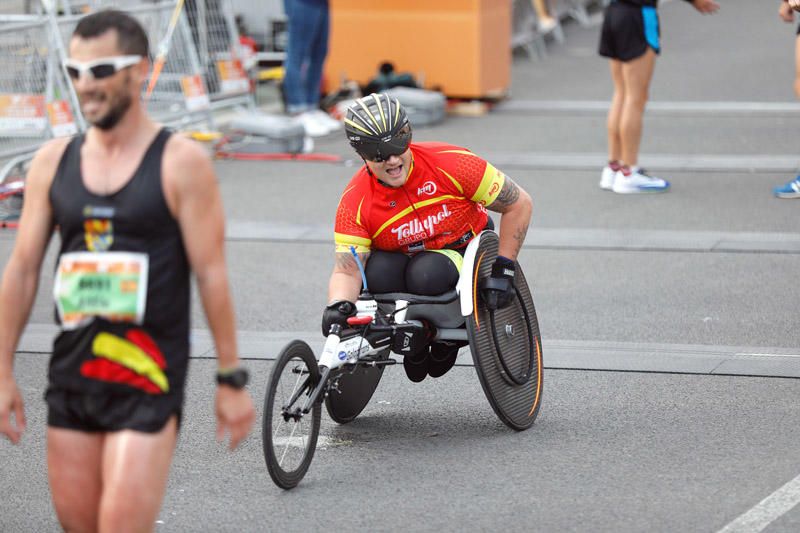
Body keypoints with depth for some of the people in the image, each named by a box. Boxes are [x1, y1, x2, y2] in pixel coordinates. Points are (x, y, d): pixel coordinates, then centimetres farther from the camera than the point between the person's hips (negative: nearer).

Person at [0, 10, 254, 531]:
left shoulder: (182, 164, -5)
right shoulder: (52, 162, 7)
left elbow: (211, 274, -6)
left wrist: (232, 378, -6)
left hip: (148, 376, -5)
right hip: (71, 371, 5)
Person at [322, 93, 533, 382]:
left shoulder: (450, 163, -25)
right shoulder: (355, 202, -19)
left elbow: (519, 204, -14)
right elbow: (347, 269, -23)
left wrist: (503, 268, -17)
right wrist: (337, 306, -46)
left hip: (467, 252, -2)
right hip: (402, 259, 2)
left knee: (427, 274, -35)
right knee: (378, 272, -32)